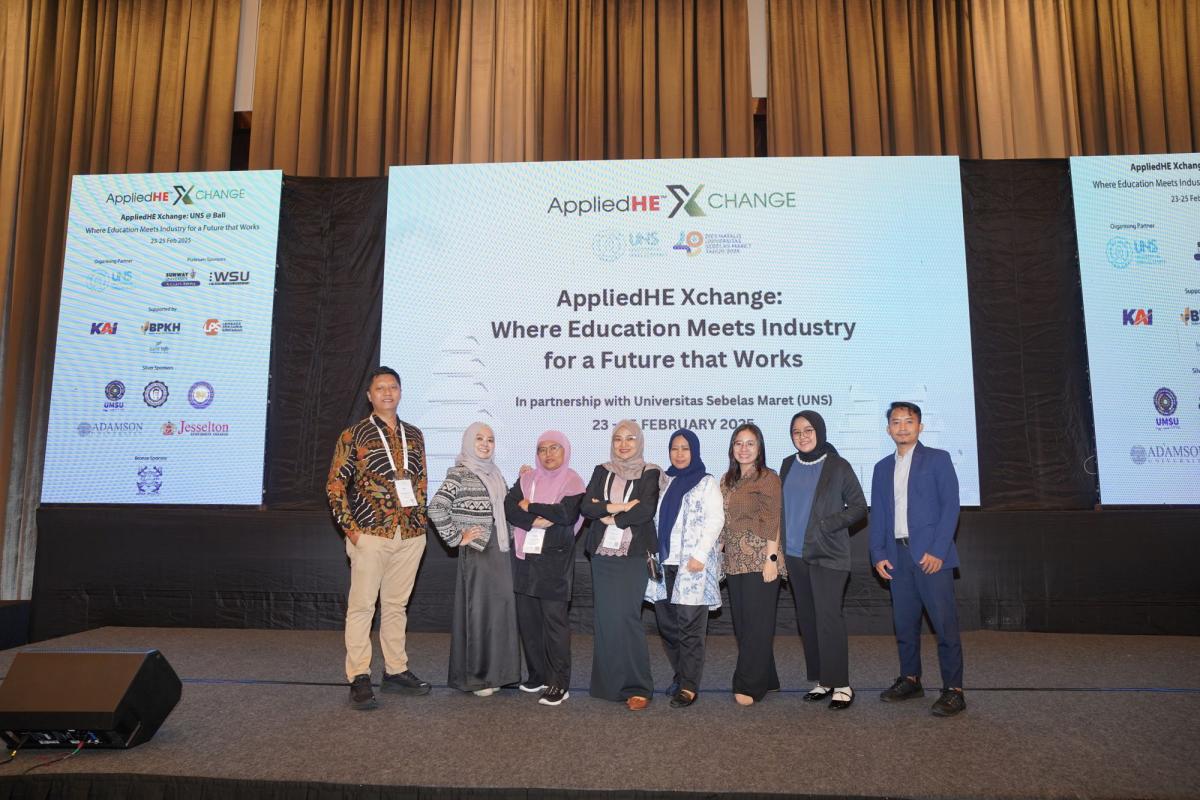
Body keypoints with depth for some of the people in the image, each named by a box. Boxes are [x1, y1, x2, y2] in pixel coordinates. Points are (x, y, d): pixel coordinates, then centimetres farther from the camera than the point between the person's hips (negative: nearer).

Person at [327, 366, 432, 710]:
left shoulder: (413, 435, 11)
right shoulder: (354, 435, -2)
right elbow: (335, 484, -3)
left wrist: (420, 521, 11)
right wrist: (350, 528, -9)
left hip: (410, 536, 5)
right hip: (371, 534, -4)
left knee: (396, 604, 13)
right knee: (361, 605, -1)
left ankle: (396, 670, 23)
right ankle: (359, 678, 7)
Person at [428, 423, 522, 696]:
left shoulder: (494, 473, 13)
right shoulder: (460, 474, -10)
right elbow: (436, 508, -19)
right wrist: (456, 538, -14)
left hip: (499, 552, 7)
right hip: (476, 553, -7)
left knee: (500, 608, 10)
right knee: (478, 610, 0)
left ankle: (492, 672, 23)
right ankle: (474, 676, 15)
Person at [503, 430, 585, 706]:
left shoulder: (572, 481, 0)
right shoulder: (526, 479, 12)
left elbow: (567, 513, -15)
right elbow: (510, 507, -1)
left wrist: (530, 507, -6)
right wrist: (536, 521, -16)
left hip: (555, 559, -4)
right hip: (525, 557, 5)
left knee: (554, 619, -5)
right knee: (527, 617, 7)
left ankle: (559, 683, 3)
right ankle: (538, 675, 21)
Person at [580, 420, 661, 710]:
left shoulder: (650, 474, 2)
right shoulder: (602, 472, 13)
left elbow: (646, 510, -12)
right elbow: (586, 506, 1)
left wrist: (609, 516, -6)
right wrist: (617, 507, -13)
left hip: (633, 555, -4)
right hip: (603, 554, 4)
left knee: (625, 616, -9)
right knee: (604, 617, 6)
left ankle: (636, 687, 1)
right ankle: (608, 683, 17)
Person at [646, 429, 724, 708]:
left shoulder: (707, 483, 2)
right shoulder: (664, 482, 17)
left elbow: (715, 519, -7)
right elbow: (653, 519, 18)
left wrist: (700, 554, -16)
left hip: (692, 565, -5)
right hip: (664, 564, 5)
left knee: (690, 627, -4)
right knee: (667, 626, 8)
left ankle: (689, 687, 3)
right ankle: (682, 676, 23)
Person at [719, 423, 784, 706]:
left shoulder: (768, 478, -5)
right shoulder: (727, 480, 15)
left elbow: (772, 521, -11)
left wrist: (771, 559, -16)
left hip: (760, 560, -7)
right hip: (735, 562, 7)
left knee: (757, 624, -2)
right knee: (742, 623, 11)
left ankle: (749, 686, 5)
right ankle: (765, 680, 23)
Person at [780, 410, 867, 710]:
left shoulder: (838, 467, -3)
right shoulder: (788, 465, 10)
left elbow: (859, 507, -1)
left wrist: (829, 524, -14)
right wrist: (780, 546, 7)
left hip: (828, 555, -5)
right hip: (795, 554, 5)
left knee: (828, 616, -11)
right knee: (806, 618, 8)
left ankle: (840, 684, -2)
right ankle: (822, 680, 19)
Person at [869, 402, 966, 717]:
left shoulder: (937, 459, 2)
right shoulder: (883, 467, 16)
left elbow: (950, 506, -5)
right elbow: (877, 513, 14)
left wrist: (938, 551, -13)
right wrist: (878, 554, 4)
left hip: (931, 555, -5)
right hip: (897, 556, 5)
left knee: (945, 622, -4)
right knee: (904, 622, 10)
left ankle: (953, 689, 4)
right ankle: (910, 680, 22)